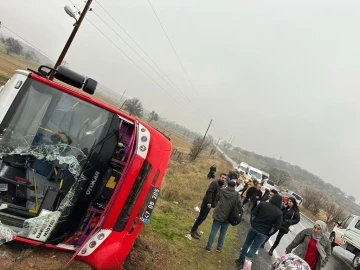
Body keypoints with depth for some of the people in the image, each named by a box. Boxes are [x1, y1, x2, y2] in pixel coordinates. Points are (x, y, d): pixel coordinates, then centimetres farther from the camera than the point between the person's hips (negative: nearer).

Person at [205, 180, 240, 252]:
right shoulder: (237, 195, -6)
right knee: (223, 233, 14)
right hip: (228, 217, 1)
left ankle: (208, 247, 9)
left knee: (213, 231, 5)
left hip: (219, 215, -1)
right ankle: (219, 247, 22)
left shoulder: (222, 191, -5)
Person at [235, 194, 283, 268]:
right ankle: (244, 263, 13)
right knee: (254, 248, 10)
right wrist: (268, 233, 6)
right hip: (263, 233, -1)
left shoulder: (262, 203, -5)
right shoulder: (279, 213, -7)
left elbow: (253, 213, -2)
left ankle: (241, 259, 30)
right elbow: (277, 226, -8)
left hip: (254, 227, 2)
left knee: (247, 243, 18)